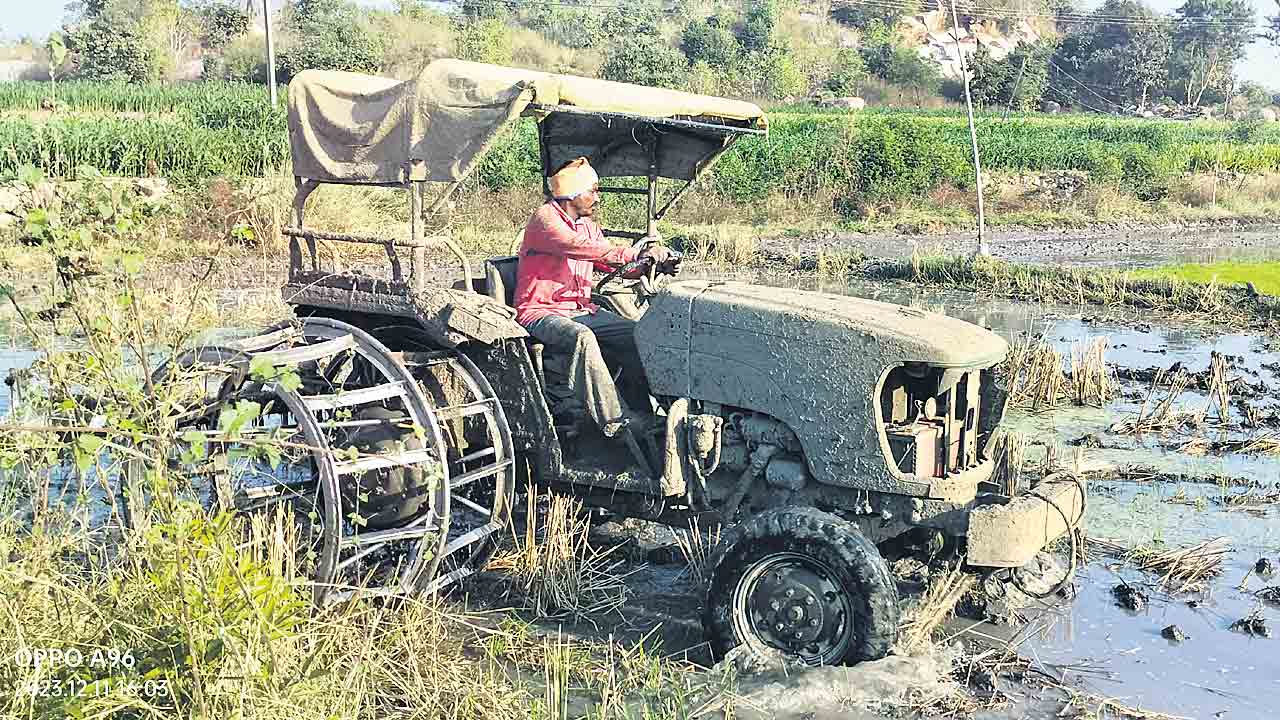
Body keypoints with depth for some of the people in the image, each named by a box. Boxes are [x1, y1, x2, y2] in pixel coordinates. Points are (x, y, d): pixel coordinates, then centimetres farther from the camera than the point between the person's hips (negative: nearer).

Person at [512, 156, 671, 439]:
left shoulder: (587, 225, 15)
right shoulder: (545, 219, -12)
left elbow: (612, 264, 12)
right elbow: (583, 249, -28)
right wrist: (638, 254, -32)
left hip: (581, 309, 8)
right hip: (540, 312, -8)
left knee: (638, 335, -12)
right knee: (582, 337, -37)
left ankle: (640, 413, -8)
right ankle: (614, 423, -37)